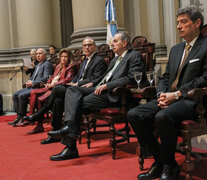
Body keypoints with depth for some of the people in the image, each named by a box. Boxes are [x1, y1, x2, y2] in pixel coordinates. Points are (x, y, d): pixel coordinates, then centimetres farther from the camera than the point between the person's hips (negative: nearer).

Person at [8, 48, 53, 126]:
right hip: (31, 86, 10)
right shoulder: (37, 65, 24)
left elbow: (45, 79, -17)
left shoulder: (47, 64, -6)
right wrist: (29, 82, 4)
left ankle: (22, 117, -15)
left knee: (22, 95, -26)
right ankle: (19, 116, -5)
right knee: (15, 95, -4)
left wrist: (32, 83, -16)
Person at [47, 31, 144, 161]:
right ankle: (70, 126, -32)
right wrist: (93, 83, 14)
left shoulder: (135, 56, 2)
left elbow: (132, 78, -13)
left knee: (79, 105, -22)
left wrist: (107, 85, -17)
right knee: (72, 90, -14)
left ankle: (71, 148, -22)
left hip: (113, 94, -9)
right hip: (100, 89, 9)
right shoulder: (116, 59, 30)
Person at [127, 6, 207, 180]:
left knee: (163, 117, -36)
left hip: (191, 100, -8)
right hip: (169, 98, 8)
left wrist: (177, 94, -17)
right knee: (133, 114, -11)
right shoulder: (175, 49, 22)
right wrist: (162, 94, -2)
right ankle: (160, 161, -2)